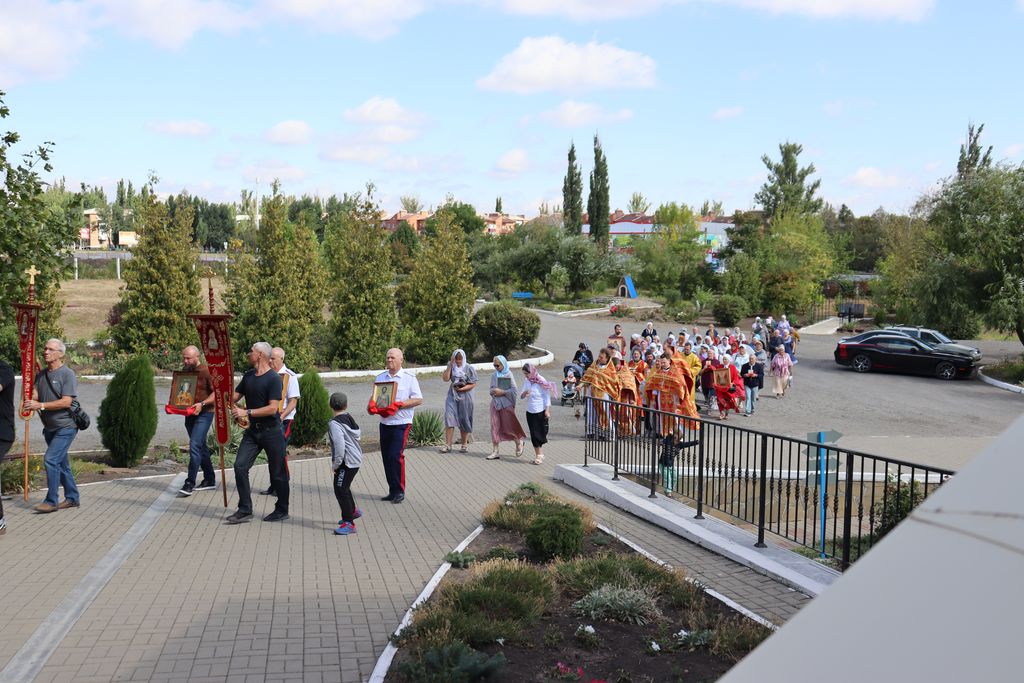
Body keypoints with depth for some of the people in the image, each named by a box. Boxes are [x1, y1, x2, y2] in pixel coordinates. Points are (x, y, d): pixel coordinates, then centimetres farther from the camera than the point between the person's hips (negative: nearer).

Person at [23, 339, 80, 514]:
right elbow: (34, 395, 0)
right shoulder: (41, 375, 10)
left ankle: (51, 501, -11)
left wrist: (40, 405, -24)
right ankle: (72, 498, 24)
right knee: (61, 463, 14)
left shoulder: (67, 374, -12)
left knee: (51, 459, -16)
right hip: (50, 427, 8)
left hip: (65, 426, -8)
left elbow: (66, 402, -20)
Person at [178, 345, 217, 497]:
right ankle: (210, 480, 24)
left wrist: (202, 404, -25)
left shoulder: (206, 371, -13)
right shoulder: (184, 370, 9)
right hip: (189, 414, 8)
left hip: (204, 413, -8)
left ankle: (190, 483, -12)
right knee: (201, 446, 14)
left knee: (194, 446, -15)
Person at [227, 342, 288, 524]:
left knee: (277, 473, 4)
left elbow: (273, 408, -21)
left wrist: (247, 412, -21)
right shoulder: (248, 376, 10)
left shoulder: (274, 378, -14)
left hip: (271, 431, -7)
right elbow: (234, 397, 14)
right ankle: (245, 510, 2)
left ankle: (282, 510, 20)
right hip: (253, 430, 7)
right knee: (240, 466, -4)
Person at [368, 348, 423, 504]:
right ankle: (392, 491, 18)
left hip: (401, 424, -5)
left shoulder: (409, 378, -2)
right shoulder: (380, 377, 13)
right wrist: (371, 406, -10)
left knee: (396, 456, -12)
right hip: (384, 423, 5)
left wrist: (398, 405, -18)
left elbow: (418, 399, -7)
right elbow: (374, 396, 14)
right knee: (386, 457, 7)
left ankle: (399, 491, 0)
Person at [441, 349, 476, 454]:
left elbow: (473, 384, -6)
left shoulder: (469, 368, -4)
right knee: (449, 418, -8)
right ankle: (448, 445, -7)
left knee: (464, 421, 6)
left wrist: (462, 389, -18)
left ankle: (464, 445, 19)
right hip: (452, 396, 2)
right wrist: (450, 365, -12)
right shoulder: (452, 367, 5)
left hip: (465, 397, -2)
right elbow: (445, 379, -7)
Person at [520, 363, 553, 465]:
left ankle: (539, 455, 6)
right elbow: (521, 396, 9)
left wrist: (547, 410, -13)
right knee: (533, 435, 5)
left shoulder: (541, 382, -12)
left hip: (541, 412, -5)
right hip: (530, 412, 5)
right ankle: (538, 454, 14)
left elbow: (547, 397, -8)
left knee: (540, 434, -3)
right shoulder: (526, 382, 5)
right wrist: (524, 393, -15)